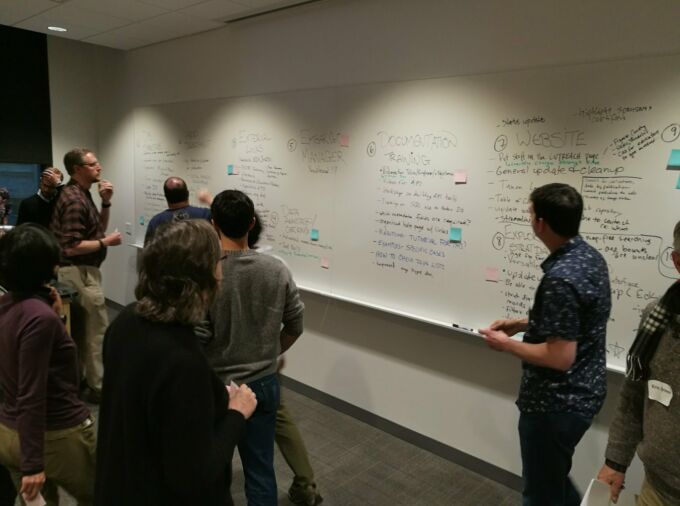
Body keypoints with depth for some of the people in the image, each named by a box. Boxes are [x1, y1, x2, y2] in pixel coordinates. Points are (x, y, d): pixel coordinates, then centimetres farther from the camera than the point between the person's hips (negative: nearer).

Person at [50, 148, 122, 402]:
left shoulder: (82, 194, 11)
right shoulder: (74, 200, -20)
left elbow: (98, 229, 15)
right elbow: (72, 247, -24)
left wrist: (106, 202, 3)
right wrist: (106, 242, -14)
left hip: (81, 270, 10)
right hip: (79, 272, -10)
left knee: (79, 329, 18)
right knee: (96, 328, -3)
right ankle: (98, 386, 6)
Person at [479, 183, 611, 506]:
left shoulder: (560, 278, -29)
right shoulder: (590, 256, 2)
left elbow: (560, 357, -28)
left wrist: (507, 344, -15)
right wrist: (523, 324, 9)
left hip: (556, 403, -9)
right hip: (580, 393, 9)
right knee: (553, 478, 29)